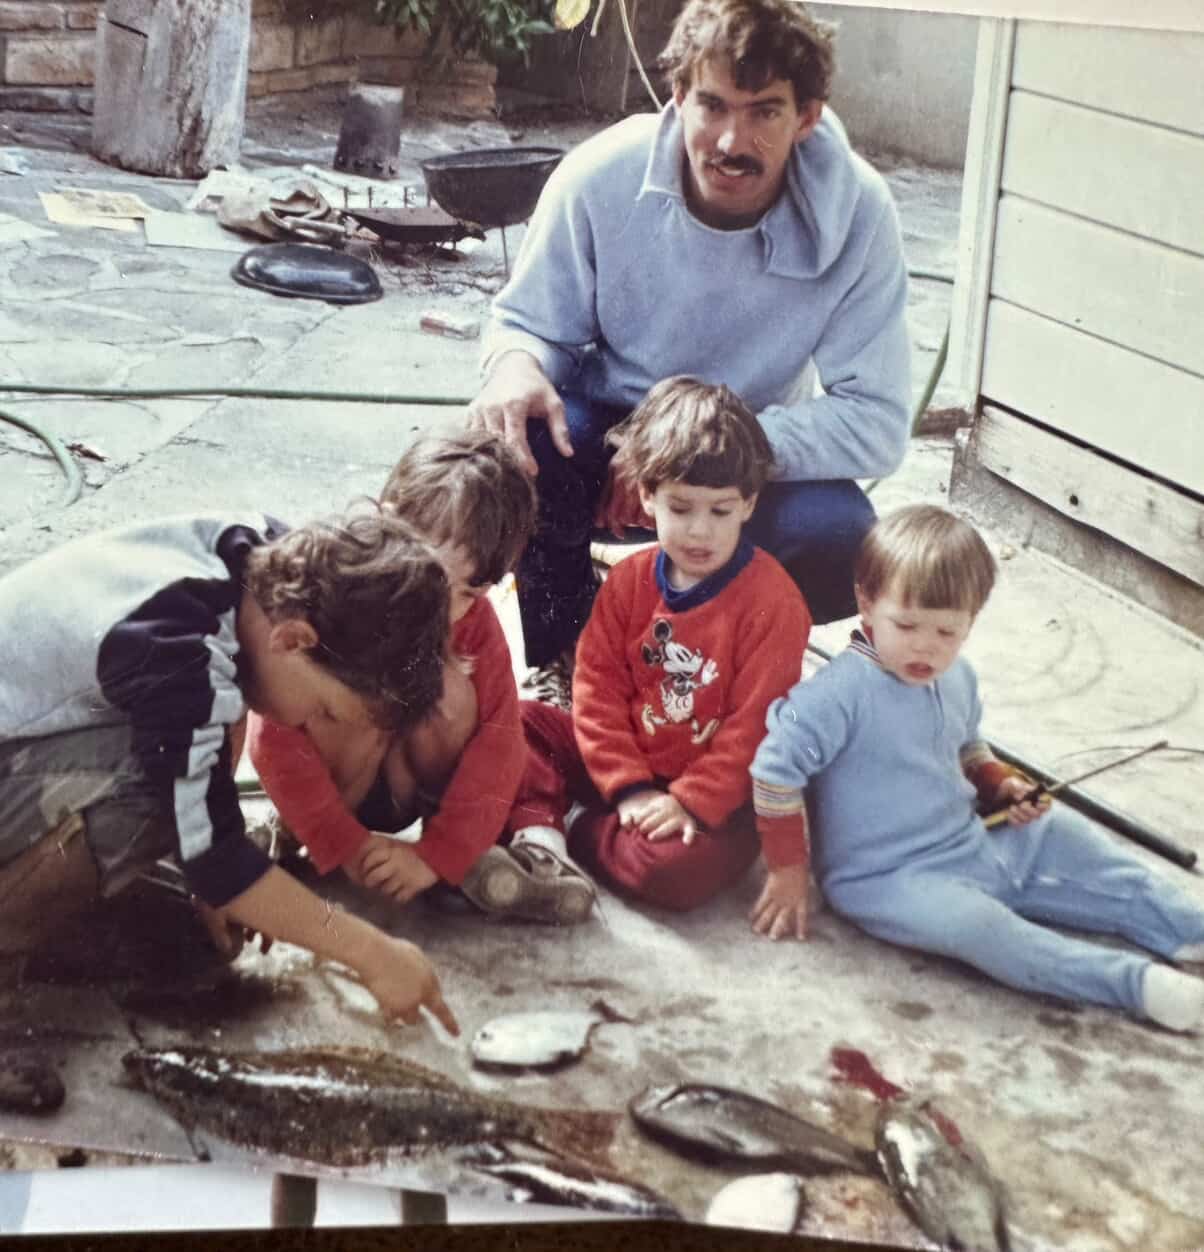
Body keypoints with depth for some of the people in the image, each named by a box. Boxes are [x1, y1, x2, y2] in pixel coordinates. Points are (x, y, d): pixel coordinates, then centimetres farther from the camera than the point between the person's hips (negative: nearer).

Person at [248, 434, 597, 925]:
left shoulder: (474, 620, -15)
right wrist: (347, 847, -31)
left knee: (451, 690, -24)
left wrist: (437, 854, -31)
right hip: (319, 787, -4)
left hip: (401, 787, 4)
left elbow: (499, 737, -20)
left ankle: (463, 862, -12)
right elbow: (274, 738, -29)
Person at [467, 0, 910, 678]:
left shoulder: (857, 212, -22)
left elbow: (877, 423, -22)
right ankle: (563, 661, -3)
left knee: (843, 551, -30)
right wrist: (518, 366, -32)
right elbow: (530, 324, -6)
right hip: (605, 426, 0)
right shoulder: (602, 176, -21)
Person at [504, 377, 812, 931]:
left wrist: (691, 802, -21)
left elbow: (756, 725, -16)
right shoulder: (630, 580, -1)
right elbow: (598, 685, -3)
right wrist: (630, 788, -13)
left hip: (715, 788, -5)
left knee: (679, 869, -34)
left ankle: (577, 834, -9)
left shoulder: (772, 601, -16)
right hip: (627, 766, 5)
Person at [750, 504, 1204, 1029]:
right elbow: (776, 768, -22)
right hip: (889, 880, -9)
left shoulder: (957, 678, 5)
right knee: (977, 924, -32)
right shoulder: (842, 693, -23)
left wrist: (1000, 786, 3)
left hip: (974, 846, 9)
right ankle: (1134, 982, -31)